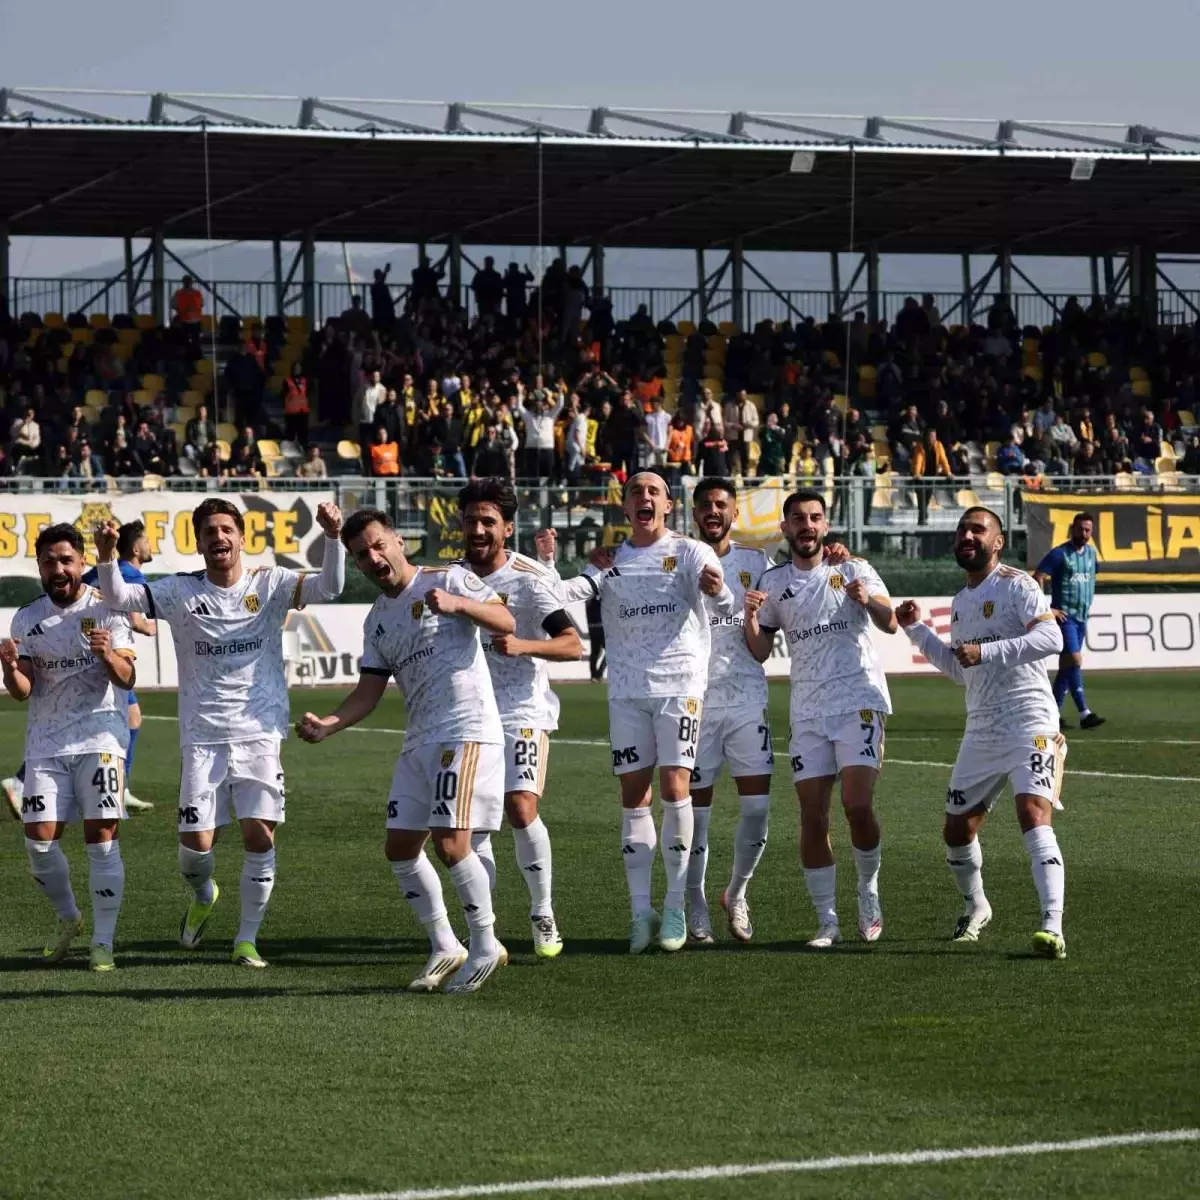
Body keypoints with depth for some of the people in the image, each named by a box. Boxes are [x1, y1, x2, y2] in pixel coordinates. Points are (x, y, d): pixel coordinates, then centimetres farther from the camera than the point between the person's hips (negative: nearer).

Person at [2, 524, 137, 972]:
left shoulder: (106, 609, -1)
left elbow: (126, 679, -7)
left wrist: (109, 655, -29)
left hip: (99, 737, -3)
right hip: (46, 742, 3)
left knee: (101, 838, -10)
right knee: (39, 838, -3)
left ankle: (104, 941, -4)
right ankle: (68, 919, 21)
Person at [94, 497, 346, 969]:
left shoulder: (270, 585, 1)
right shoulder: (181, 591, 1)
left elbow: (329, 586, -11)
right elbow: (119, 598, -7)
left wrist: (333, 537, -28)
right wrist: (106, 554, -25)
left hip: (260, 735, 0)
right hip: (203, 738, 0)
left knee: (259, 837, -8)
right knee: (195, 845, -2)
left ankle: (247, 939, 7)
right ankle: (203, 896, 33)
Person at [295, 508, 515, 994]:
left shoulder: (449, 579, -2)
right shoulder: (377, 620, 17)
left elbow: (506, 622, -11)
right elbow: (369, 692, 14)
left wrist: (457, 604, -26)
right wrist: (329, 725, -3)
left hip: (467, 730, -8)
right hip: (419, 740, 8)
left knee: (450, 844, -15)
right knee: (400, 848, 6)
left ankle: (486, 946, 1)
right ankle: (444, 948, 18)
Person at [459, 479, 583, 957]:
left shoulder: (529, 579, -7)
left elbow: (573, 645, -14)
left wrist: (523, 645, -28)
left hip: (521, 710, -5)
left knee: (521, 807, -17)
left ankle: (543, 914, 2)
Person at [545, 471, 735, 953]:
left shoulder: (689, 553, 1)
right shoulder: (610, 562, 12)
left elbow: (726, 606, -13)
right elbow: (568, 592, -1)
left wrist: (717, 591, -36)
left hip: (680, 684, -3)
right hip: (627, 689, 3)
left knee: (674, 788, -10)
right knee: (633, 795, 2)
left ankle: (675, 909, -2)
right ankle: (641, 911, 5)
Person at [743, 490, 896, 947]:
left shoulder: (852, 568, 3)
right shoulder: (773, 582, 11)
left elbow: (889, 624, -8)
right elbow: (760, 651, 11)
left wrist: (868, 600, -29)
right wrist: (751, 619, -9)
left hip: (859, 700, -3)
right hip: (808, 711, 3)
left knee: (857, 804, -16)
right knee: (812, 817, -2)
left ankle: (869, 891, 9)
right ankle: (827, 922, 4)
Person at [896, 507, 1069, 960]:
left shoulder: (1015, 586, -7)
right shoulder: (960, 603, 18)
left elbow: (1051, 637, -21)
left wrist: (987, 651, -24)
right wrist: (917, 631, 20)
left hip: (1029, 720, -8)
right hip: (981, 730, 8)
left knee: (1033, 814, -25)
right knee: (957, 829, 14)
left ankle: (1052, 926, -31)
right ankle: (975, 908, 40)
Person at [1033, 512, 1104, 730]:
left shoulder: (1091, 553, 11)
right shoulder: (1059, 554, -10)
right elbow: (1037, 579, -14)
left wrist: (1088, 604, 16)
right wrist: (1047, 609, -17)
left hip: (1082, 617, 7)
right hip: (1065, 616, -7)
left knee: (1067, 665, 9)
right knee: (1075, 661, -14)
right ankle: (1084, 714, -18)